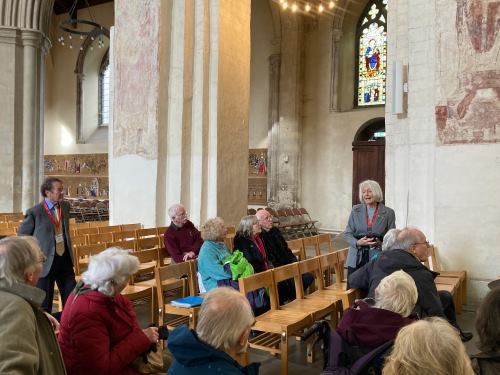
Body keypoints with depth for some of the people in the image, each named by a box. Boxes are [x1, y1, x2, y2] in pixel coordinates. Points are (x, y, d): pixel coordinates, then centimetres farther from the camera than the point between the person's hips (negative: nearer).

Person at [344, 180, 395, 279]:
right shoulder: (355, 210, 7)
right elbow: (347, 234, 6)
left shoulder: (388, 213, 2)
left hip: (378, 260, -2)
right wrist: (358, 242, -14)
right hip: (356, 260, 2)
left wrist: (380, 243, -17)